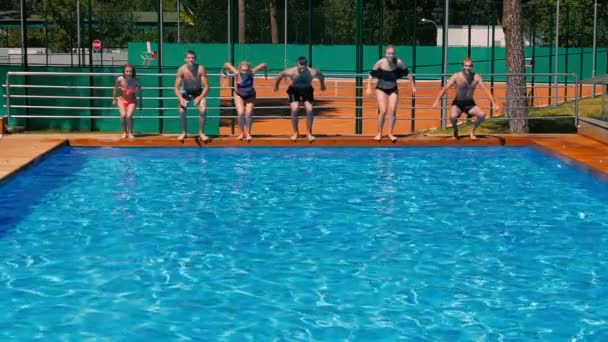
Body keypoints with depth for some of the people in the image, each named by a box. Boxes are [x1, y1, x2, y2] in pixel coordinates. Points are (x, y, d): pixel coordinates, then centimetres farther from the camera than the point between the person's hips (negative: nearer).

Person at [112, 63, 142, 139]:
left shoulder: (135, 81, -21)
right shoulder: (120, 79, -20)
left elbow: (139, 91, -2)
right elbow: (115, 89, 0)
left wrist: (140, 102, 8)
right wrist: (114, 99, 9)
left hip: (132, 101, -1)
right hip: (122, 100, 1)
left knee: (129, 116, -20)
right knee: (123, 115, -20)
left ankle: (130, 133, 0)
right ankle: (124, 132, -2)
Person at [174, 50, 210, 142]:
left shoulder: (200, 69, -24)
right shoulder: (181, 70, -22)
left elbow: (206, 86, -20)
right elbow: (177, 88, -18)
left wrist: (200, 98, -31)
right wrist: (181, 99, -33)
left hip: (198, 92, -1)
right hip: (186, 92, 1)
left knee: (203, 109, -23)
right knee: (182, 110, -19)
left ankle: (201, 133, -10)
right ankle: (184, 133, -1)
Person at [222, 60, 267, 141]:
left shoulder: (252, 73, -30)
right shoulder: (237, 73, -31)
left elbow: (263, 65, -19)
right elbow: (227, 64, -17)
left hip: (250, 96, 0)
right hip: (239, 95, 0)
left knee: (249, 113, -10)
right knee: (240, 113, -14)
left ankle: (248, 133, 3)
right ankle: (242, 132, 2)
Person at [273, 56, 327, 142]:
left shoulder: (312, 72, -29)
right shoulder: (291, 72, -30)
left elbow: (321, 76, -6)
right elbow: (279, 76, -10)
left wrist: (322, 86, 11)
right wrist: (276, 86, 6)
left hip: (307, 90, 1)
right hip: (295, 90, -1)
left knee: (309, 110, -14)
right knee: (294, 110, -17)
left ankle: (309, 133, 2)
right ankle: (295, 132, 0)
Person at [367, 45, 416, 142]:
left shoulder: (399, 62, -15)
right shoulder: (380, 63, -19)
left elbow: (408, 74, -3)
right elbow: (371, 75, -9)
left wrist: (413, 87, 1)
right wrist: (369, 88, -11)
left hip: (393, 89, 2)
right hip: (381, 89, -2)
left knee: (392, 111, -3)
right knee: (383, 111, -9)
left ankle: (390, 133, 10)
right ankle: (379, 133, 5)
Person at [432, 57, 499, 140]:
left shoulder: (476, 77, -11)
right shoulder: (456, 76, -16)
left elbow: (485, 90, -7)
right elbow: (445, 88, -16)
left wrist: (494, 103, -12)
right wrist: (437, 101, -25)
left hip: (470, 103, 2)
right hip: (458, 103, -2)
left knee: (482, 115, -22)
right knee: (453, 116, -33)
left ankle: (472, 132, 5)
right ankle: (455, 132, 1)